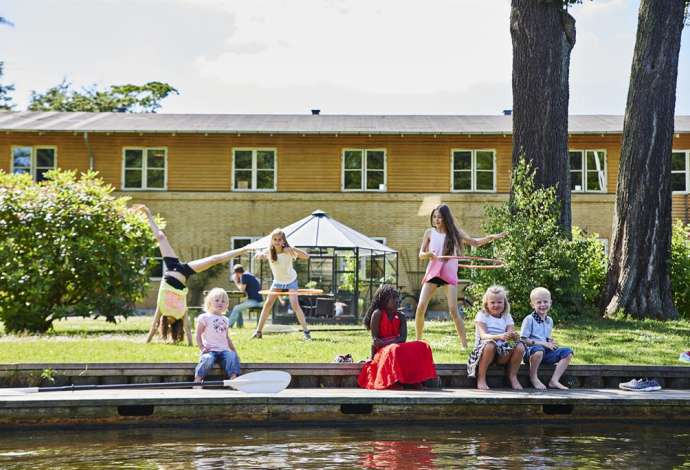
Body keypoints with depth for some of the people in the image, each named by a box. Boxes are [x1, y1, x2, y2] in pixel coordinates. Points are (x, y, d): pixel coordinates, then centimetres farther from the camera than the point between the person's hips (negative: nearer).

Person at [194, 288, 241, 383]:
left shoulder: (225, 320, 22)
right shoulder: (205, 317, 4)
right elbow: (198, 335, 1)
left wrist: (234, 350, 19)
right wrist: (202, 348, -13)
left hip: (224, 350, 4)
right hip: (210, 350, -4)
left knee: (233, 357, -27)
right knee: (207, 359, -37)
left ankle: (233, 378, -35)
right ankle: (197, 380, -31)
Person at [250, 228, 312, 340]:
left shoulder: (288, 251, -25)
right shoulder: (269, 252, -16)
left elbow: (306, 257, -33)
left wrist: (294, 250, -49)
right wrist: (260, 255, -40)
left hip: (291, 281, -3)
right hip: (277, 281, 3)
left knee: (295, 305, -17)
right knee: (267, 304, -2)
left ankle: (306, 331, -13)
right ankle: (258, 331, 6)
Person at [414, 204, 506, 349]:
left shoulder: (455, 233, 3)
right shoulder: (430, 233, 3)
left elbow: (475, 242, 13)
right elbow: (421, 255, 5)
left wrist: (492, 237, 0)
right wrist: (428, 254, -18)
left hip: (449, 275, -1)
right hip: (432, 273, 1)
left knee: (453, 310, -10)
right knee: (420, 307, -7)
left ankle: (465, 345, -4)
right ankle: (418, 341, 9)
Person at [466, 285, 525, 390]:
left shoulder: (507, 317, 11)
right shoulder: (482, 315, -2)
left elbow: (511, 333, -3)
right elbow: (483, 335, -17)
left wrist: (514, 336, -30)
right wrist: (500, 336, -36)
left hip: (502, 353, 4)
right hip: (483, 350, -3)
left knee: (520, 346, -22)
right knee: (490, 344, -38)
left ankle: (513, 377, -2)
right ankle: (481, 378, -21)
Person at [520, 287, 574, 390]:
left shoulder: (549, 321, 16)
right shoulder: (529, 319, -4)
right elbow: (523, 340, -11)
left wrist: (550, 343, -2)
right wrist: (544, 344, -17)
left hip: (546, 352, 7)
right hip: (530, 352, -7)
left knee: (567, 352, -8)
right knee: (538, 349, -41)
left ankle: (554, 380, -14)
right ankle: (533, 378, -17)